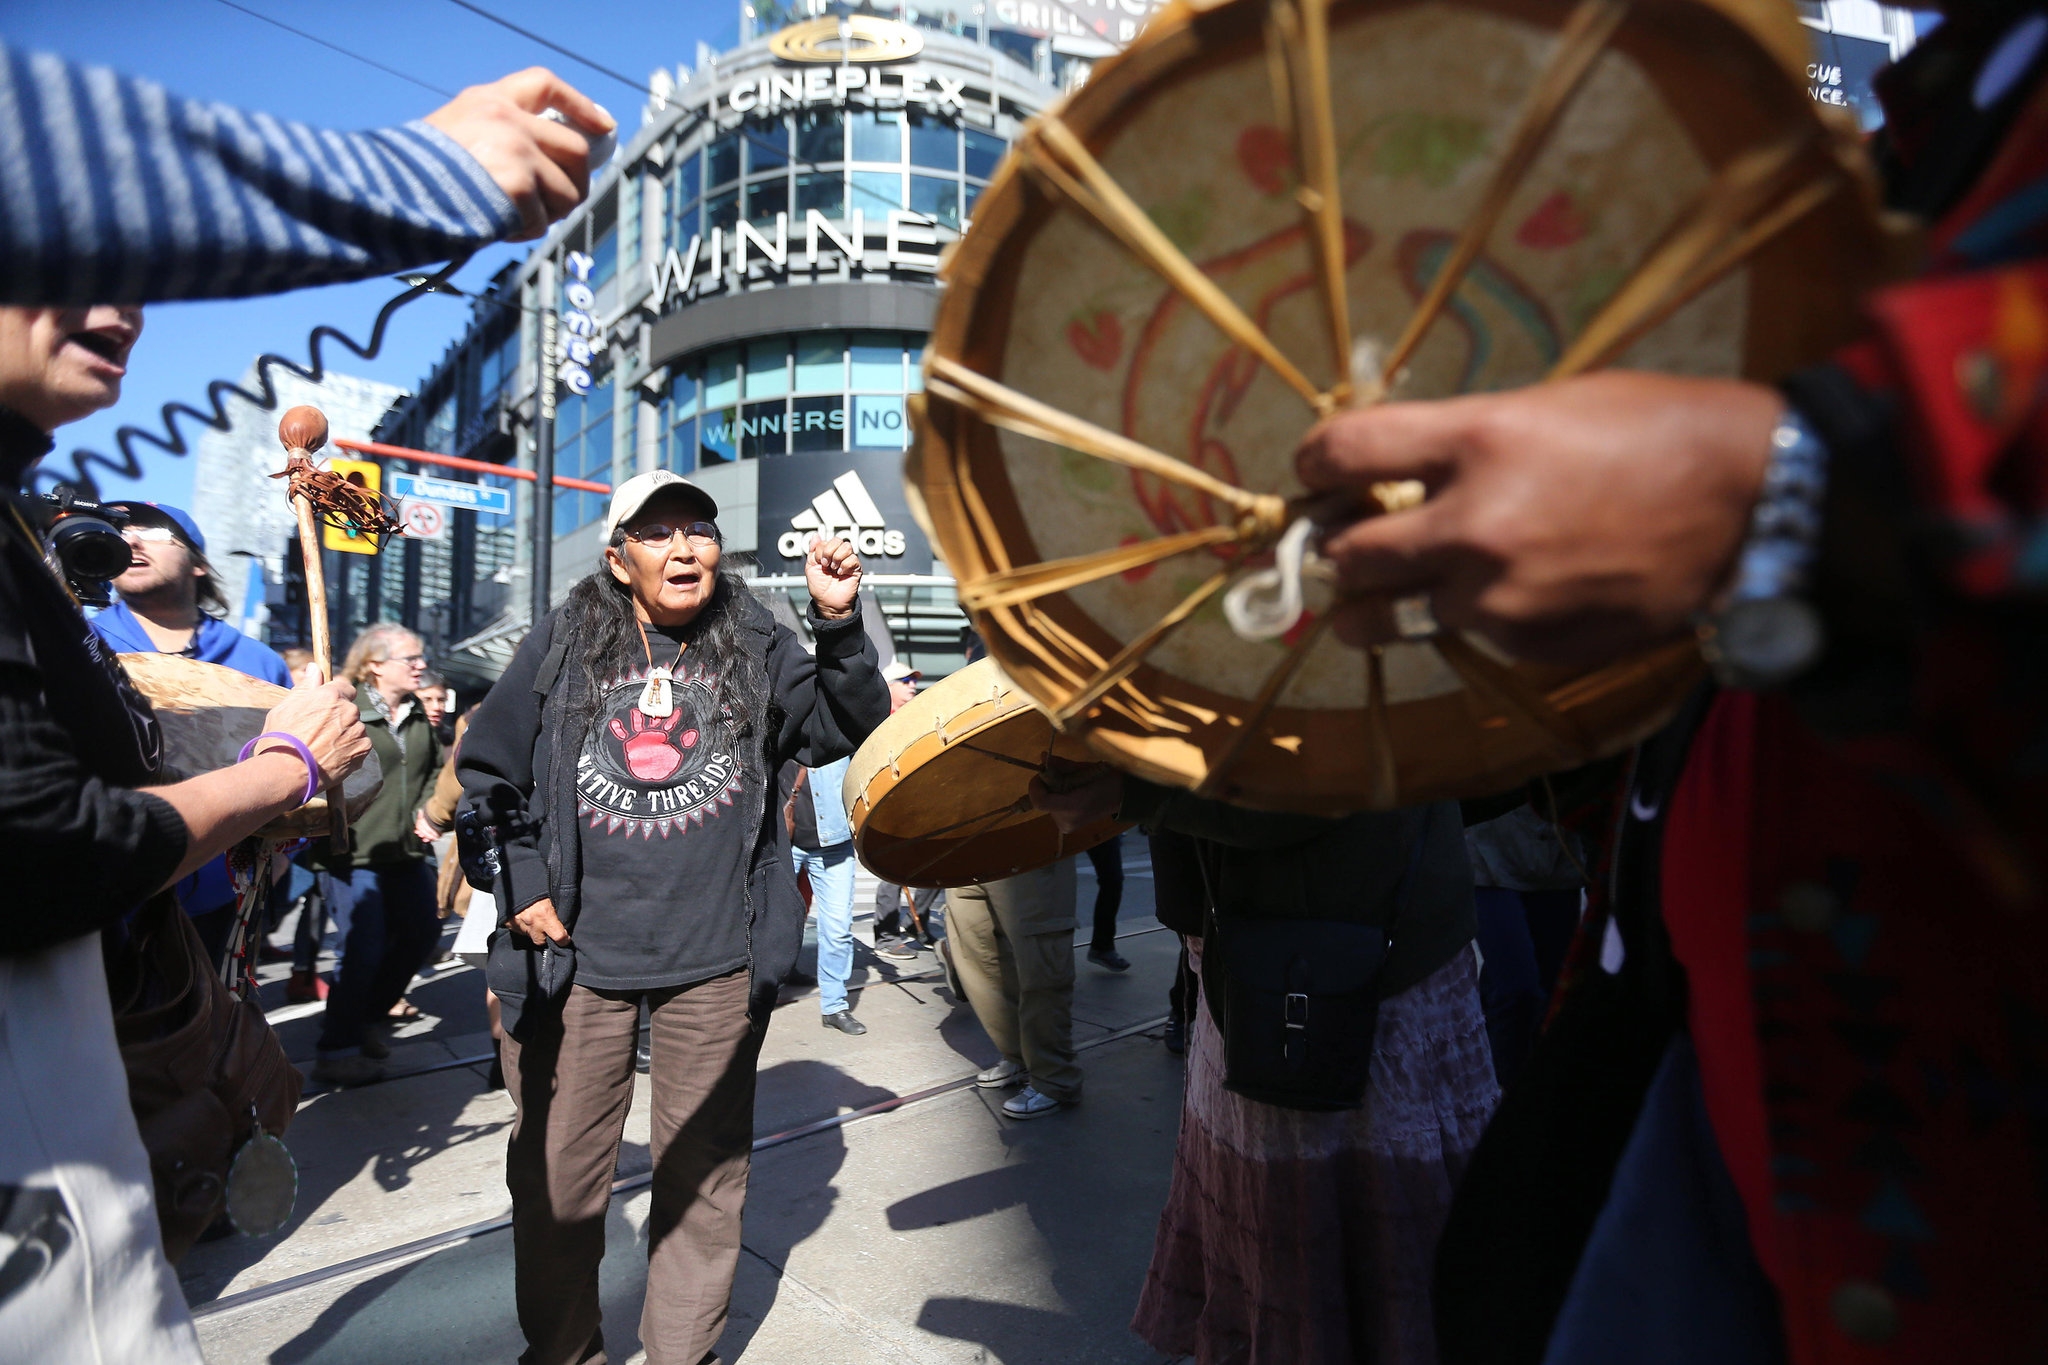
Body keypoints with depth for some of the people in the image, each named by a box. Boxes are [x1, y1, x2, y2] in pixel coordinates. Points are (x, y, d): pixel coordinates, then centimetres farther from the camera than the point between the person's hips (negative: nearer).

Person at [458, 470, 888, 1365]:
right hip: (576, 954, 1)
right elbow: (489, 771, 10)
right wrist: (520, 887, 3)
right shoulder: (563, 643, 3)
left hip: (717, 961, 0)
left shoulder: (758, 646, 4)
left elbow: (848, 730, -4)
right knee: (557, 1169, 13)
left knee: (704, 1167, 13)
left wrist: (839, 624, -17)